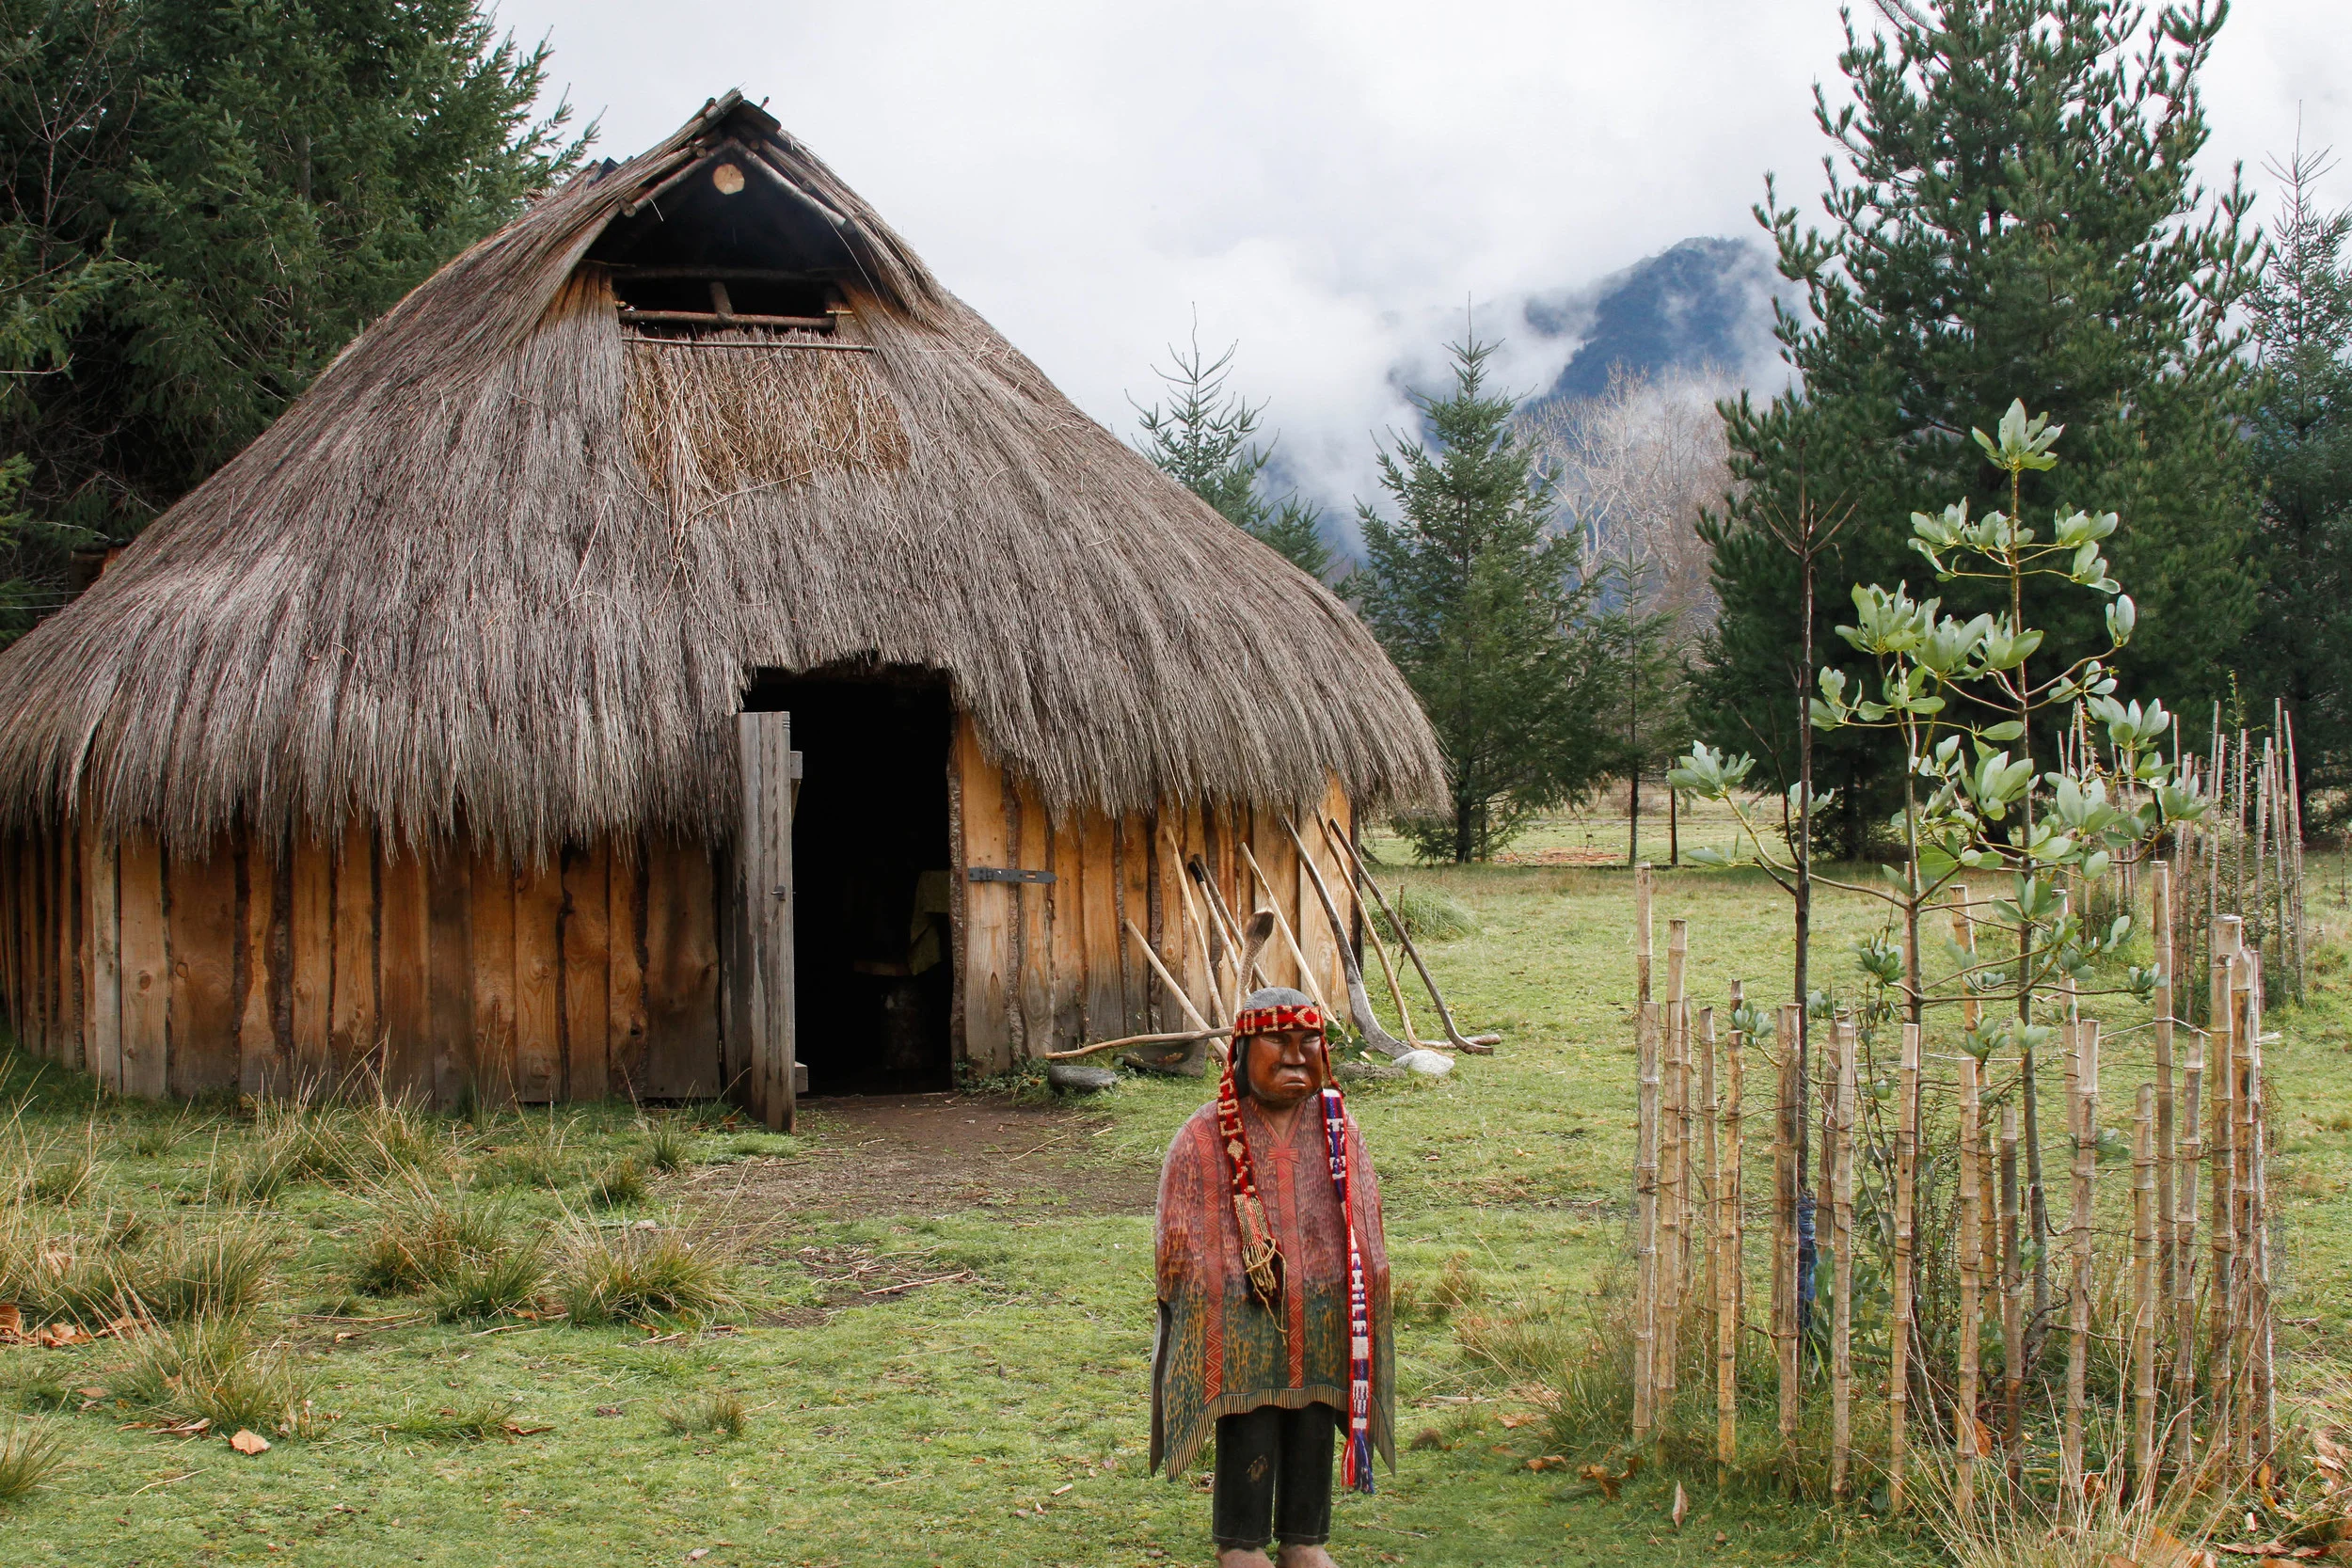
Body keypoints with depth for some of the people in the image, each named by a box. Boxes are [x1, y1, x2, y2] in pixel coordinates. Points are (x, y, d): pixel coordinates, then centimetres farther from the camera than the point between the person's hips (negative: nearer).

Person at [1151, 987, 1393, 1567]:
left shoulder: (1336, 1128, 8)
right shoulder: (1207, 1137, -3)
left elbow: (1364, 1221, 14)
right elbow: (1180, 1239, -1)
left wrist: (1360, 1299, 7)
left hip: (1322, 1316, 4)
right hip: (1242, 1318, -3)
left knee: (1314, 1426, 9)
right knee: (1247, 1430, 0)